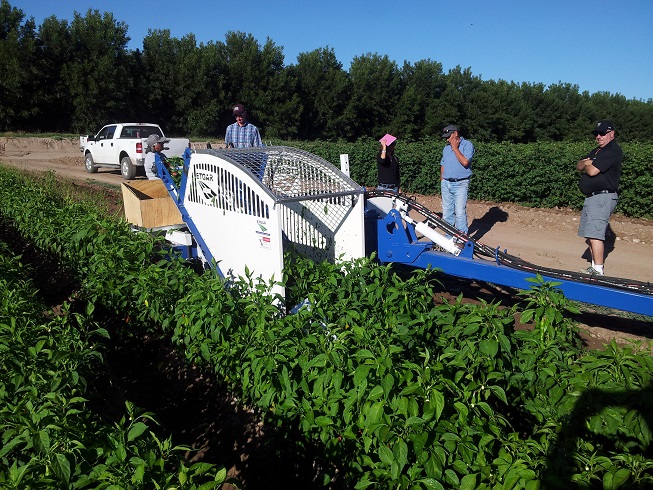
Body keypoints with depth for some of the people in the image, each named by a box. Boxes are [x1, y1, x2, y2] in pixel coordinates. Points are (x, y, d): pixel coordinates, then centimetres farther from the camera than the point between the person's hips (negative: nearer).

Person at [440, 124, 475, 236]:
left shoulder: (467, 145, -4)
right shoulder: (446, 147, 17)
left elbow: (465, 162, -18)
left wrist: (455, 148, -12)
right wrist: (442, 180, 16)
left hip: (460, 184, -7)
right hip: (446, 184, 7)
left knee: (460, 212, -13)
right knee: (446, 212, 9)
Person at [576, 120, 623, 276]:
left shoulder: (613, 151, -12)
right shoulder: (597, 151, 21)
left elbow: (592, 171, -20)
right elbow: (578, 166, 16)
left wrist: (587, 165, 3)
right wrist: (585, 163, -6)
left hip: (603, 198, -10)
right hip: (591, 198, 10)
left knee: (594, 235, -16)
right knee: (589, 236, 13)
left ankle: (598, 271, -15)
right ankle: (594, 267, 22)